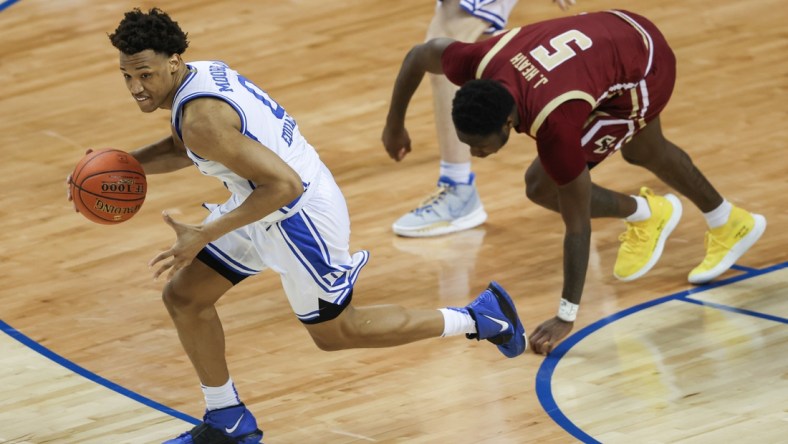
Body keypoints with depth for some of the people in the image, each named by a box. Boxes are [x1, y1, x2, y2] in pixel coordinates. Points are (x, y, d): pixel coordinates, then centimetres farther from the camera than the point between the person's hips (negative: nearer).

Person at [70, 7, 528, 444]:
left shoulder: (202, 116, -31)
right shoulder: (202, 72, -2)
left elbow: (284, 184, -33)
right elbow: (183, 148, 20)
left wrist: (205, 235, -29)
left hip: (301, 218, -9)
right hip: (265, 205, 9)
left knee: (335, 332, 13)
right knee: (183, 297, 10)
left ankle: (478, 318, 24)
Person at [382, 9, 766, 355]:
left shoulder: (555, 127, -40)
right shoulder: (479, 66, -28)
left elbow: (577, 227, -30)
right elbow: (419, 54, -5)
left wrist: (566, 317, -26)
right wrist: (395, 123, 5)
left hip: (644, 72, -7)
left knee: (543, 186, -12)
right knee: (644, 153, 32)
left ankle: (644, 216, 14)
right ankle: (731, 224, 56)